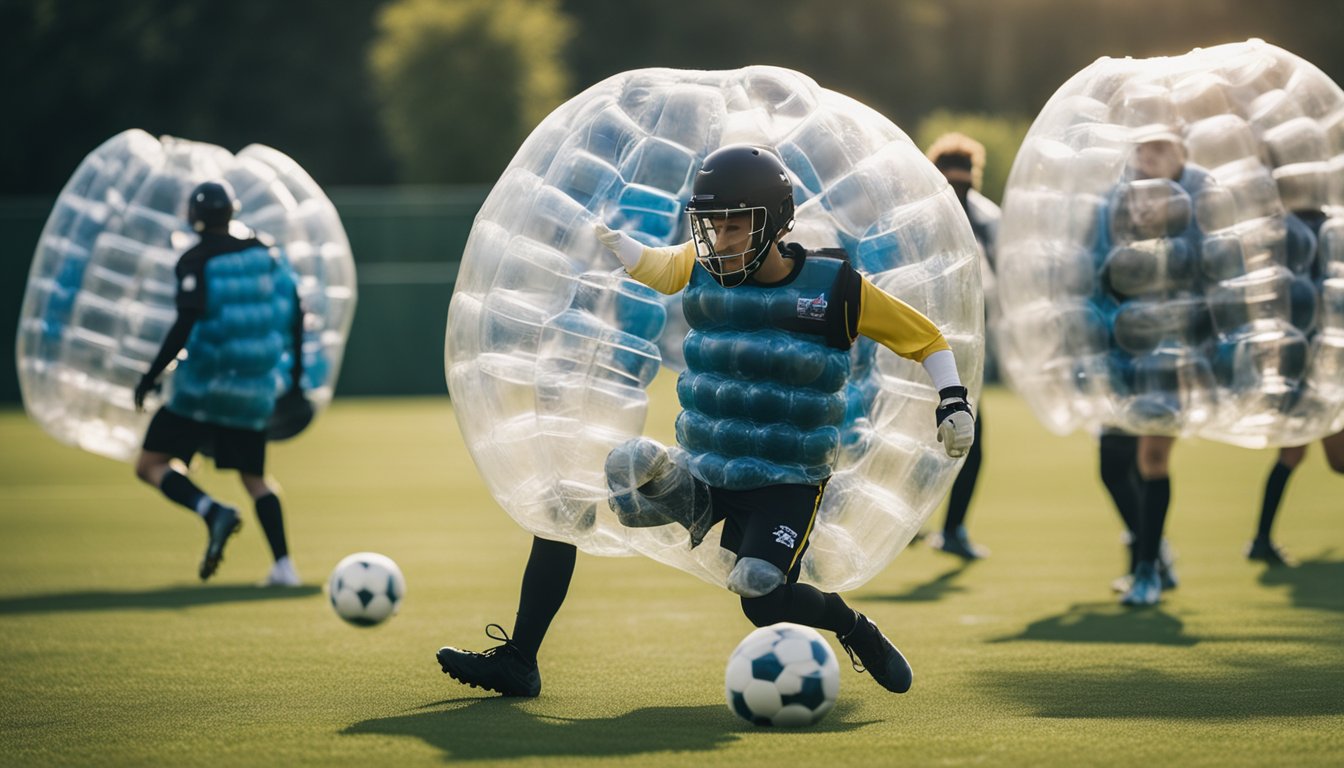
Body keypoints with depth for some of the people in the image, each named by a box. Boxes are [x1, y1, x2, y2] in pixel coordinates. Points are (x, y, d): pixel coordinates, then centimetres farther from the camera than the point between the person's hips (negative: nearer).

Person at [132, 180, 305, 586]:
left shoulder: (195, 261, -8)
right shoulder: (265, 252, 7)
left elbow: (186, 324, -17)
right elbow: (294, 312, 8)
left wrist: (151, 376, -11)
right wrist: (295, 373, 18)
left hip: (202, 385, -5)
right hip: (254, 390, 5)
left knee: (150, 464, 3)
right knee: (254, 478, 17)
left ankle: (213, 511, -19)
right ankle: (283, 565, 4)